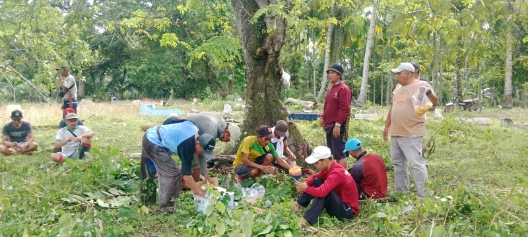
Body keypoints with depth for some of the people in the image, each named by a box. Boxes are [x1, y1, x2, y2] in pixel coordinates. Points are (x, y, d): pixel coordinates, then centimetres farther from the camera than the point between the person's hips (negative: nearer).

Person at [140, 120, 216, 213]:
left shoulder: (194, 129, -2)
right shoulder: (187, 146, -24)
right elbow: (186, 176, -21)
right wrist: (199, 192, -12)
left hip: (151, 135, 10)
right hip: (154, 143, -10)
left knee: (165, 171, 19)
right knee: (173, 174, -7)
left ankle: (165, 200, 30)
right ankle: (165, 205, 6)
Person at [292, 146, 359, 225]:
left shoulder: (336, 173, -28)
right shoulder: (329, 168, 0)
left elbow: (322, 192, -40)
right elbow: (315, 177, 11)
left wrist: (305, 188, -23)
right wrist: (305, 184, -12)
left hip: (348, 210, -9)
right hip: (341, 201, 10)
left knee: (323, 192, -31)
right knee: (317, 181, 0)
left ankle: (307, 220, -31)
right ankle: (298, 204, -3)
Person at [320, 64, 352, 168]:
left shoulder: (343, 89, -13)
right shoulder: (331, 89, 17)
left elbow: (344, 109, -20)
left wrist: (338, 124, -23)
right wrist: (323, 116, 12)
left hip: (338, 126, -10)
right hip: (329, 126, 10)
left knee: (340, 153, -7)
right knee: (333, 153, 15)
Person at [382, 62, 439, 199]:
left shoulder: (422, 85, -7)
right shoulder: (398, 87, 16)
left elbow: (435, 103, -14)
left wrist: (429, 93, -35)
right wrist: (387, 126, 22)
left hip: (411, 134, -8)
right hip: (395, 133, 9)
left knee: (416, 164, -8)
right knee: (398, 164, 14)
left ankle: (423, 196, -2)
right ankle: (401, 193, 25)